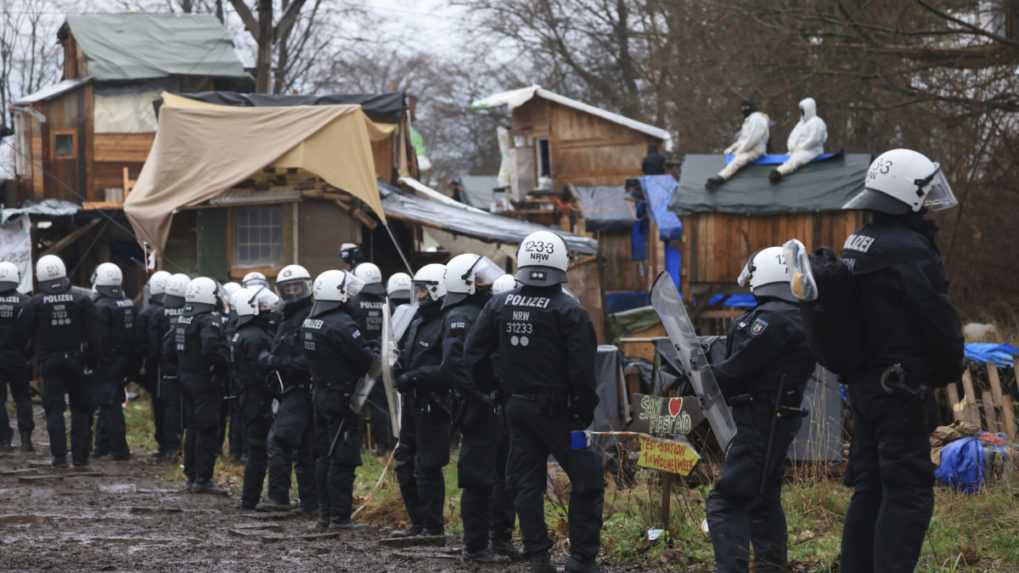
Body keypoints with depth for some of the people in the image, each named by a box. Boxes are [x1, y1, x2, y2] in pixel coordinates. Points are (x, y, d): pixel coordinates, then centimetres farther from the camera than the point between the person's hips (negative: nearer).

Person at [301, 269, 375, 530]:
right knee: (343, 459, -4)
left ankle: (325, 512, 21)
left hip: (321, 393, 9)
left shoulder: (309, 323, 8)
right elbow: (364, 359, -19)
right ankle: (340, 516, -3)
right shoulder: (341, 325, -21)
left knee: (325, 455, 15)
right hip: (342, 398, -9)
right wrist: (379, 359, 2)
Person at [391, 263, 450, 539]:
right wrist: (401, 370, 2)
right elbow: (406, 356, 24)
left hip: (432, 405, -10)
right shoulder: (418, 321, 14)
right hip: (412, 402, 10)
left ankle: (433, 527, 3)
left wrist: (414, 377, -23)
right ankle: (418, 522, 24)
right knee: (405, 464, 15)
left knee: (427, 467, -5)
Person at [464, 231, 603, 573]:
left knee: (526, 481, 11)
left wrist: (491, 389, 16)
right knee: (587, 479, 3)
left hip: (517, 406, 5)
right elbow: (582, 369, -16)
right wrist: (586, 410, -6)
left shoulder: (499, 306, 2)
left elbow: (474, 353, 4)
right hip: (555, 410, -5)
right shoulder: (568, 311, -13)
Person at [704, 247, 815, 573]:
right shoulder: (797, 317, 14)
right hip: (777, 420, 11)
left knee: (726, 502, -13)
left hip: (761, 423, -11)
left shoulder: (773, 320, -18)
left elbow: (738, 370, -17)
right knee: (763, 500, 21)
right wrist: (708, 373, 12)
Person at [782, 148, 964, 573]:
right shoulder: (910, 252, -17)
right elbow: (939, 323, -14)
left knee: (869, 488, 14)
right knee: (908, 492, -9)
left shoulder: (857, 247, 12)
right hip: (903, 389, -9)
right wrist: (949, 370, 2)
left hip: (863, 385, 9)